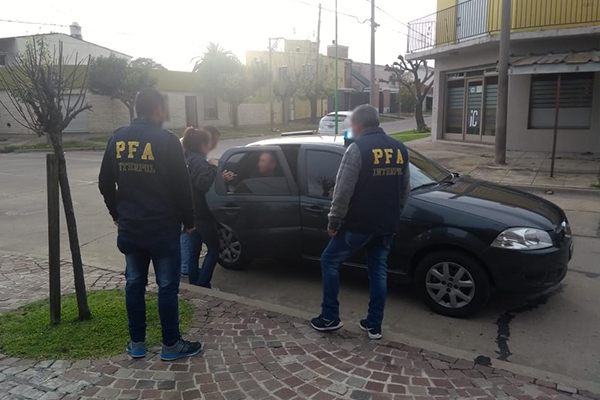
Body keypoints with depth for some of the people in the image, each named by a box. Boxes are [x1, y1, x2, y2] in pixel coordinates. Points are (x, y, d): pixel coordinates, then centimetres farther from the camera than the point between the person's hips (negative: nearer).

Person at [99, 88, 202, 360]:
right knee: (167, 286, 4)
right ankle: (171, 344, 13)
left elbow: (105, 183, 12)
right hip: (162, 227, -5)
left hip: (129, 227, 5)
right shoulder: (166, 140, -12)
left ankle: (137, 343, 23)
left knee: (134, 283, 14)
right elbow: (181, 186, -12)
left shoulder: (117, 139, 5)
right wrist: (189, 220, 0)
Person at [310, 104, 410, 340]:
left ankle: (330, 317, 15)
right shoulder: (399, 149, 8)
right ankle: (374, 325, 21)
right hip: (387, 225, 6)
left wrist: (334, 222, -8)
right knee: (378, 270, 16)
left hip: (358, 224, -6)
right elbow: (405, 190, 14)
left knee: (329, 262, 10)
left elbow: (343, 191, -18)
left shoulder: (358, 149, -14)